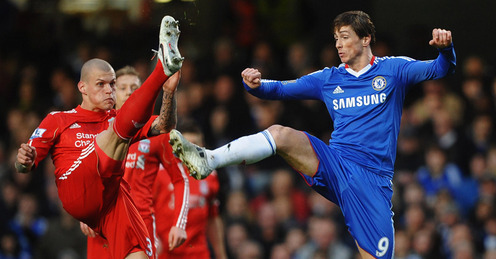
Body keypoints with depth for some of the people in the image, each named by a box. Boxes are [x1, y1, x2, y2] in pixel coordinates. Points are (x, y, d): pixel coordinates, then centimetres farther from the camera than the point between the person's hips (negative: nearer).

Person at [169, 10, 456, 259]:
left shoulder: (394, 69, 5)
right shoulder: (328, 79, 16)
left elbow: (440, 69, -4)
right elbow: (280, 89, 15)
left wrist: (446, 48, -27)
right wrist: (256, 85, -8)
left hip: (371, 179, -2)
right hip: (333, 165, 2)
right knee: (280, 134, -22)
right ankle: (205, 160, -35)